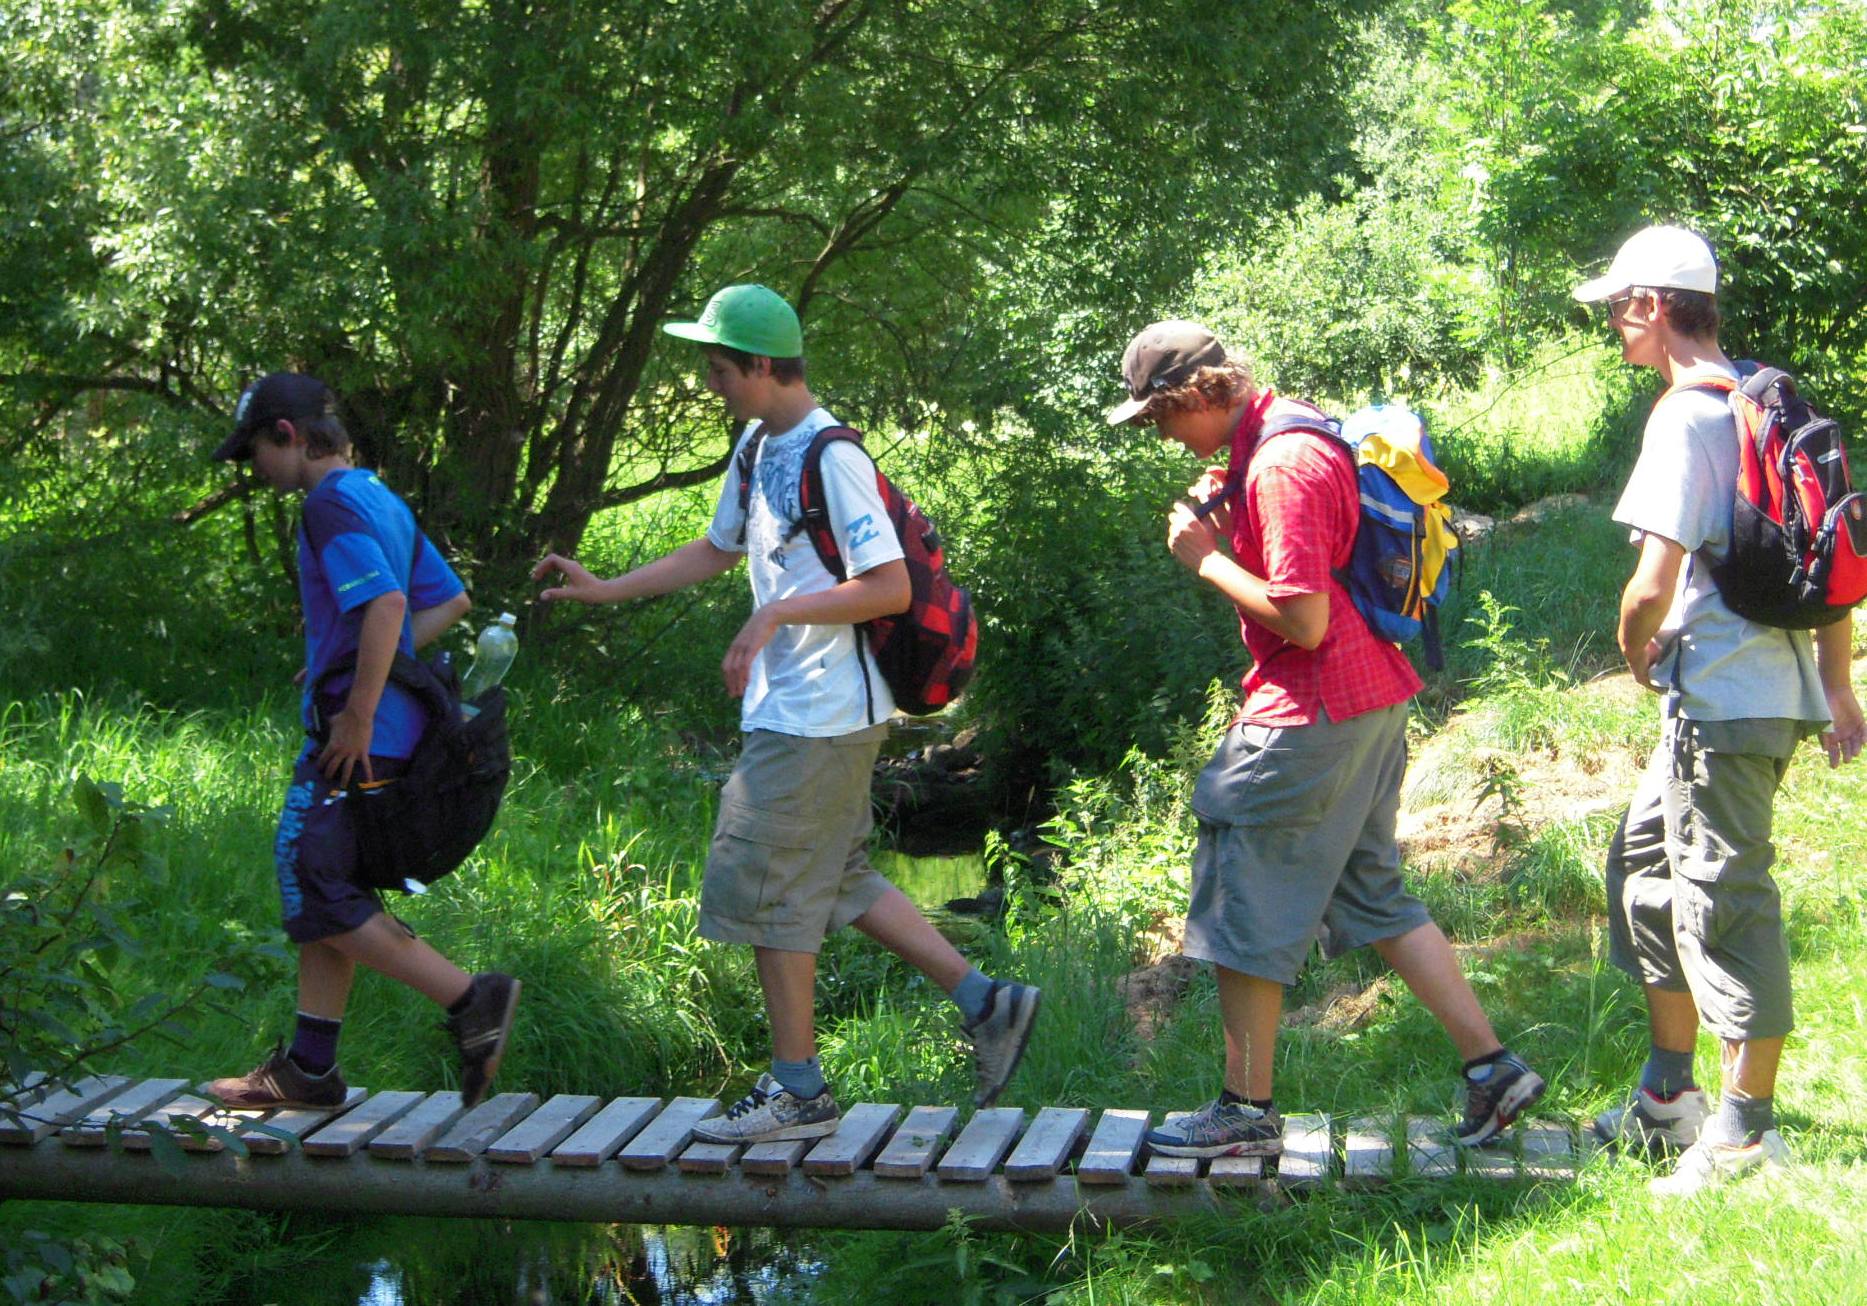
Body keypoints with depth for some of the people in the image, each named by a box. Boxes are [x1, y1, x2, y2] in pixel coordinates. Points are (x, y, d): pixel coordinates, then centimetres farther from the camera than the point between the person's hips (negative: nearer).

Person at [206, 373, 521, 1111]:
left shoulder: (332, 504, -12)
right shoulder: (382, 501, 18)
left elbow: (385, 604, -26)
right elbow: (451, 601, 23)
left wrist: (359, 712, -22)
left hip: (357, 737, -10)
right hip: (390, 732, 10)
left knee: (317, 893, -8)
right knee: (322, 887, 14)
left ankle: (472, 1001, -11)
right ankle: (309, 1067, 19)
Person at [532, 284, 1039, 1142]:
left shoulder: (832, 459, -17)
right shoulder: (757, 446, 12)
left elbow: (891, 589, -20)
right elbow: (717, 551, 25)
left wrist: (778, 613, -23)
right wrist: (605, 590, 20)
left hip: (821, 717, -10)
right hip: (787, 709, 10)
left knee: (766, 887, -3)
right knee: (837, 881, 14)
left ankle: (797, 1090, 8)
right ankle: (985, 1002, 19)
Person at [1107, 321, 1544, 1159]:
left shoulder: (1281, 466, -20)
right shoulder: (1289, 436, 12)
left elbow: (1303, 620, -24)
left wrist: (1207, 560, -14)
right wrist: (1228, 526, 6)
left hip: (1310, 715, -10)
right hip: (1373, 700, 10)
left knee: (1243, 907, 1)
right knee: (1371, 894, 17)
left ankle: (1246, 1110, 9)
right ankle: (1492, 1067, 17)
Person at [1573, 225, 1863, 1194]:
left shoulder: (1686, 417, -15)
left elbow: (1653, 583, -21)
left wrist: (1635, 651, 0)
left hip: (1720, 697, -10)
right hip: (1776, 680, 10)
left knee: (1725, 901, -3)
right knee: (1647, 860, 19)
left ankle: (1745, 1132, 5)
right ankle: (1669, 1095, 27)